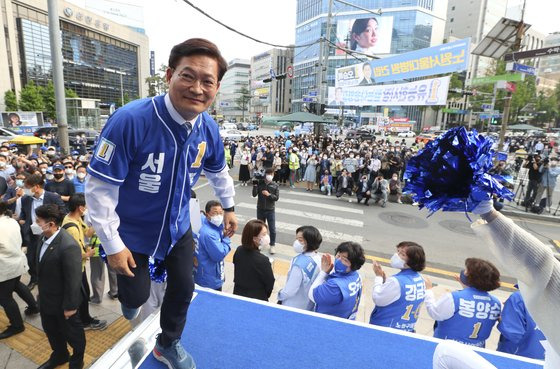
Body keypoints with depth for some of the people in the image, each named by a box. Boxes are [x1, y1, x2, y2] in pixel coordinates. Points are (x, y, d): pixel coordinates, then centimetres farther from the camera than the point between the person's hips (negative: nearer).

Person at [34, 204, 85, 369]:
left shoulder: (68, 246, -33)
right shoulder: (45, 238, -7)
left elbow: (73, 280, -27)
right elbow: (43, 267, 8)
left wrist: (70, 306, -19)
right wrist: (42, 293, 15)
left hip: (62, 302, -8)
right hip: (46, 299, 8)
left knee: (71, 332, 17)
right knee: (51, 330, 28)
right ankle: (59, 355, 54)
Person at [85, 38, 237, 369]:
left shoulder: (209, 129, -14)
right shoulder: (129, 120, -31)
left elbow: (218, 171, 6)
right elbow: (99, 186, -23)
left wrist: (229, 207, 14)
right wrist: (112, 245, -17)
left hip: (178, 226, 4)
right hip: (132, 231, -4)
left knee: (184, 288, 15)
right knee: (137, 296, 14)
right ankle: (131, 295, 56)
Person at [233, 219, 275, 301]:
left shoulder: (238, 251, -11)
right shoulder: (262, 260, -29)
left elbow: (237, 273, 3)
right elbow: (270, 284, -15)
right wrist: (265, 297, 6)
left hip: (237, 295, 6)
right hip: (256, 300, -5)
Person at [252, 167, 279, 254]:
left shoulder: (275, 186, -5)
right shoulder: (259, 183, -5)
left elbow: (276, 198, -9)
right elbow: (254, 195, -11)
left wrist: (269, 194, -23)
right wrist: (255, 185, -24)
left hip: (270, 210, -1)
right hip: (260, 209, 1)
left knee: (272, 229, 2)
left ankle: (272, 245, 19)